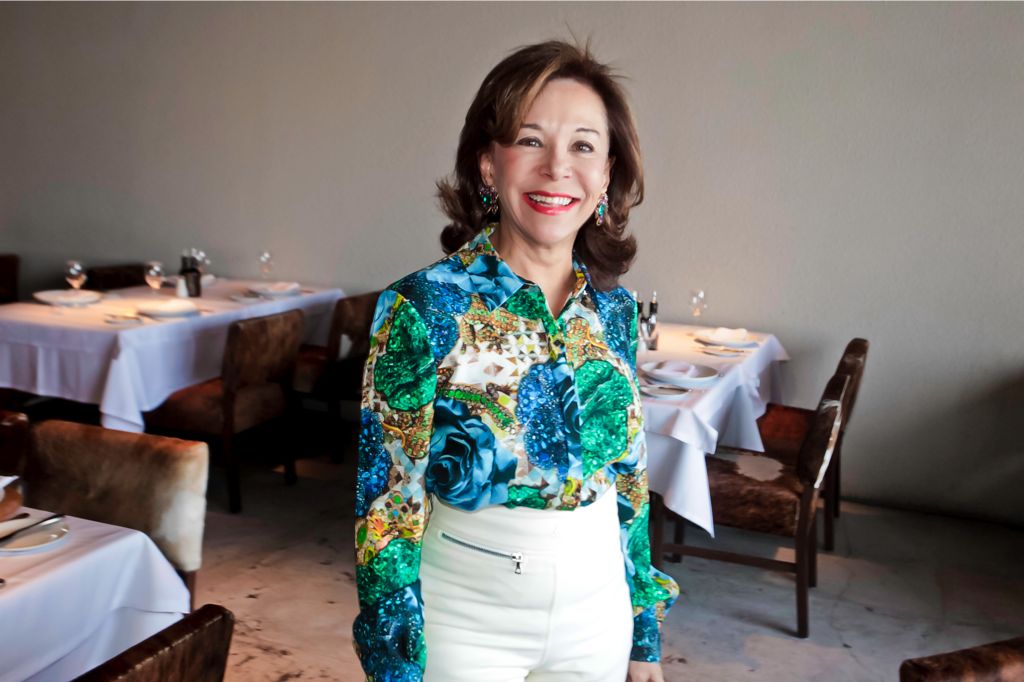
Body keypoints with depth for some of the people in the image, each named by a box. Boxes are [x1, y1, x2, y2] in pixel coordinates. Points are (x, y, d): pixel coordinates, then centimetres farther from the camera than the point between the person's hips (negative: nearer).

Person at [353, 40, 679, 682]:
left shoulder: (616, 310, -3)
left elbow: (630, 483, 5)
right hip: (466, 622, -4)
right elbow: (386, 506, -14)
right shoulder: (422, 308, -18)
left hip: (598, 615, 5)